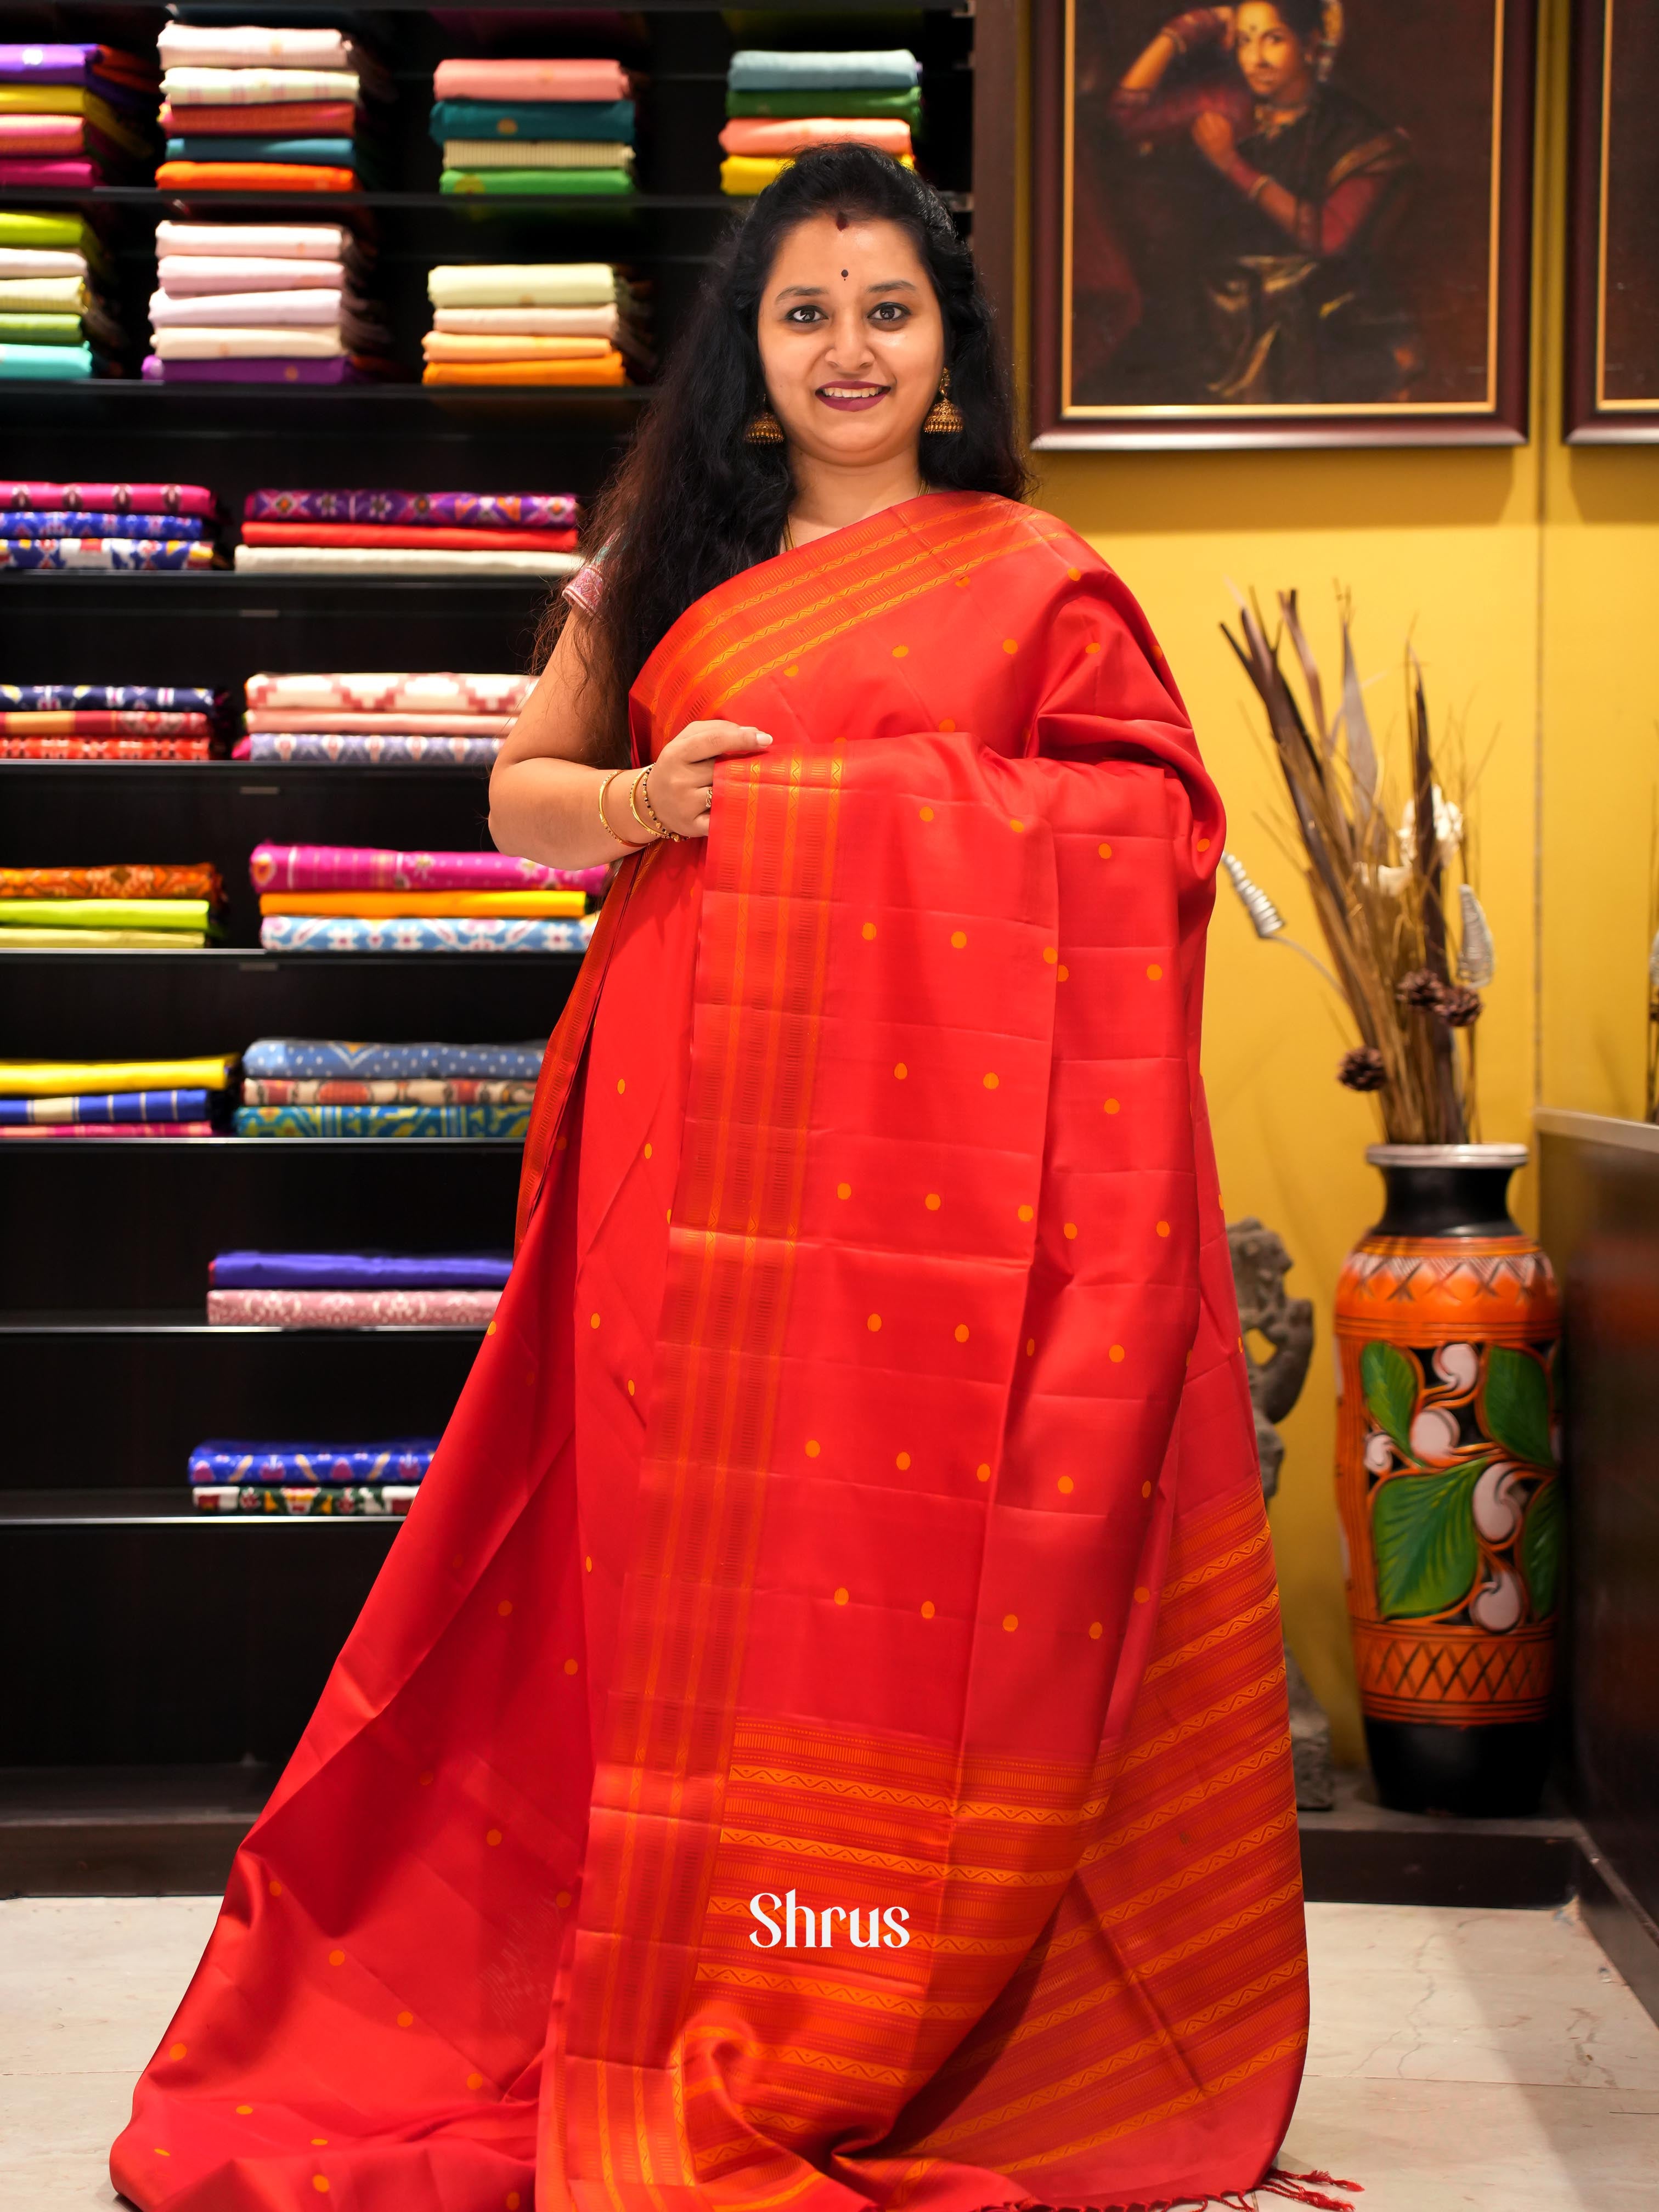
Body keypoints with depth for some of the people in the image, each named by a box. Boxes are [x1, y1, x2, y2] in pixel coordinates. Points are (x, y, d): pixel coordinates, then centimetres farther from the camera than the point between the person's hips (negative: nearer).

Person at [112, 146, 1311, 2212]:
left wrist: (927, 812, -8)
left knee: (936, 1538, -3)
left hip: (940, 1123, -2)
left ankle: (912, 2035, 10)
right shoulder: (668, 564, 16)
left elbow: (1159, 828, 5)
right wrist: (639, 803, -4)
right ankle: (706, 2038, 12)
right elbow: (516, 793, 16)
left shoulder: (1034, 575, 8)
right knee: (701, 1543, 1)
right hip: (704, 1113, 2)